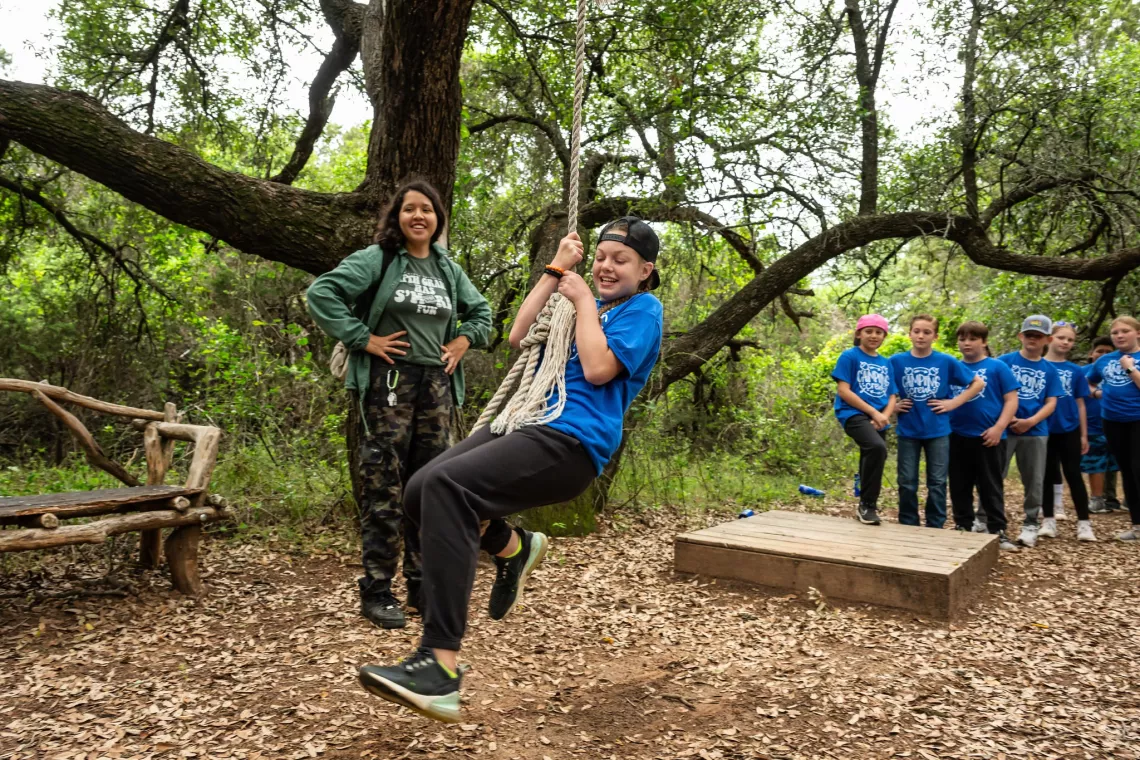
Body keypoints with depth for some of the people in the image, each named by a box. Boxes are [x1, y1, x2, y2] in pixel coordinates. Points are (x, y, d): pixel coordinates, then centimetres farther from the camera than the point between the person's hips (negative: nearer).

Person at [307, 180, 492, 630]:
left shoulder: (448, 269, 16)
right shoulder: (376, 259, -1)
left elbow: (480, 311, 28)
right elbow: (321, 294, -10)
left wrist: (464, 340, 10)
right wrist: (362, 338, -13)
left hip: (436, 385, 6)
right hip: (388, 382, -5)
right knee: (384, 488, -5)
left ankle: (422, 584, 19)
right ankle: (376, 590, 5)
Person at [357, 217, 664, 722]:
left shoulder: (642, 309, 4)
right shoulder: (580, 304, 27)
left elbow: (599, 369, -11)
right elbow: (519, 338, 16)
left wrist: (585, 302, 0)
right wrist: (556, 271, 18)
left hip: (571, 442, -8)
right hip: (525, 424, 8)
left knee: (446, 485, -31)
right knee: (420, 492, -7)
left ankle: (440, 670, -33)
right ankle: (514, 548, 19)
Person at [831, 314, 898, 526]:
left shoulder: (886, 363, 16)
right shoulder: (849, 356, -1)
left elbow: (892, 396, 15)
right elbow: (843, 391, -9)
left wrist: (884, 416, -7)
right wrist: (874, 412, -13)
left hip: (878, 421, 7)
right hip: (855, 414, -7)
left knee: (874, 457, 9)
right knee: (877, 447, -30)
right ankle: (866, 505, -19)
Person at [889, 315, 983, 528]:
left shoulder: (946, 361, -3)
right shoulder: (897, 361, -2)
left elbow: (978, 383, 5)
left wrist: (954, 403, -3)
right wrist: (893, 405, -4)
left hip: (938, 431, 0)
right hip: (908, 431, 0)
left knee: (937, 483, 6)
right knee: (907, 483, 5)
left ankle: (935, 528, 17)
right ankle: (908, 527, 17)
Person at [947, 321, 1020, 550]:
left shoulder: (997, 367, -1)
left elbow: (1011, 400, -4)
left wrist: (998, 427, -14)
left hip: (986, 437, -4)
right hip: (957, 436, 4)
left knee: (991, 486, 4)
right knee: (959, 486, 11)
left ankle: (997, 531, 12)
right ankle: (963, 527, 23)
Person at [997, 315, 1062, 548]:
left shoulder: (1050, 370, 7)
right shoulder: (1005, 361, 0)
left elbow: (1051, 403, 3)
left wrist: (1030, 421, -12)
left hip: (1036, 432, 3)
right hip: (1004, 428, -3)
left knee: (1034, 481, 8)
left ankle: (1030, 524, 19)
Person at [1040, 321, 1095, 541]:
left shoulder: (1076, 371, 4)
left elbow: (1080, 404, 7)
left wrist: (1084, 435, 5)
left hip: (1069, 430, 1)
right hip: (1044, 430, -1)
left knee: (1073, 474, 4)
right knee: (1047, 475, 8)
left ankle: (1084, 522, 8)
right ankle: (1048, 520, 17)